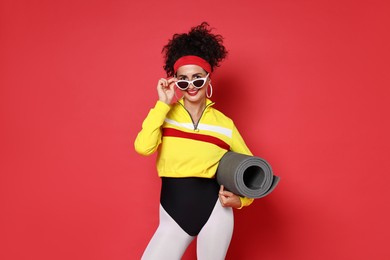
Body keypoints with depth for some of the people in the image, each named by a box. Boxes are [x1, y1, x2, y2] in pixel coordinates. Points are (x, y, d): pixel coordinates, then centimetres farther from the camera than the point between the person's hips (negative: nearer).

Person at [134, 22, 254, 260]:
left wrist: (241, 198, -6)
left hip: (215, 210, 0)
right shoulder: (165, 114, 1)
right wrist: (163, 104, -13)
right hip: (173, 215, 0)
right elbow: (143, 147, -19)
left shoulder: (224, 123, 2)